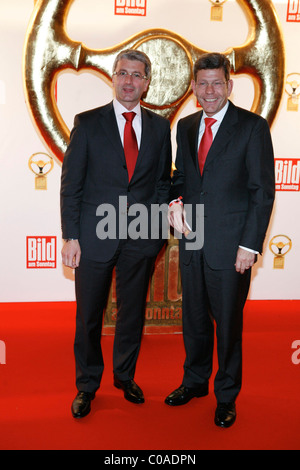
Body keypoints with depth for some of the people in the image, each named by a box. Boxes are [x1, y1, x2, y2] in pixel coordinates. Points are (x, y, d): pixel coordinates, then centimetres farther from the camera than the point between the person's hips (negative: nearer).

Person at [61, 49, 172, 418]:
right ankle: (87, 386, 30)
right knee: (88, 316, 9)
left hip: (141, 237, 2)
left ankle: (125, 377, 37)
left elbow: (163, 180, 12)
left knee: (132, 312, 15)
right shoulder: (87, 123, 0)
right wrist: (70, 236, -8)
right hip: (95, 236, -2)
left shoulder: (160, 126, 8)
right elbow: (71, 183, -3)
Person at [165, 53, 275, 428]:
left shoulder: (252, 126, -5)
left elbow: (263, 190, -7)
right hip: (192, 241, 5)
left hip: (230, 244, -5)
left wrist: (250, 244, -13)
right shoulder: (186, 127, 11)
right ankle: (195, 381, 39)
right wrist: (176, 201, -5)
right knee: (194, 317, 17)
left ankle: (226, 396, 28)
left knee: (228, 322, 7)